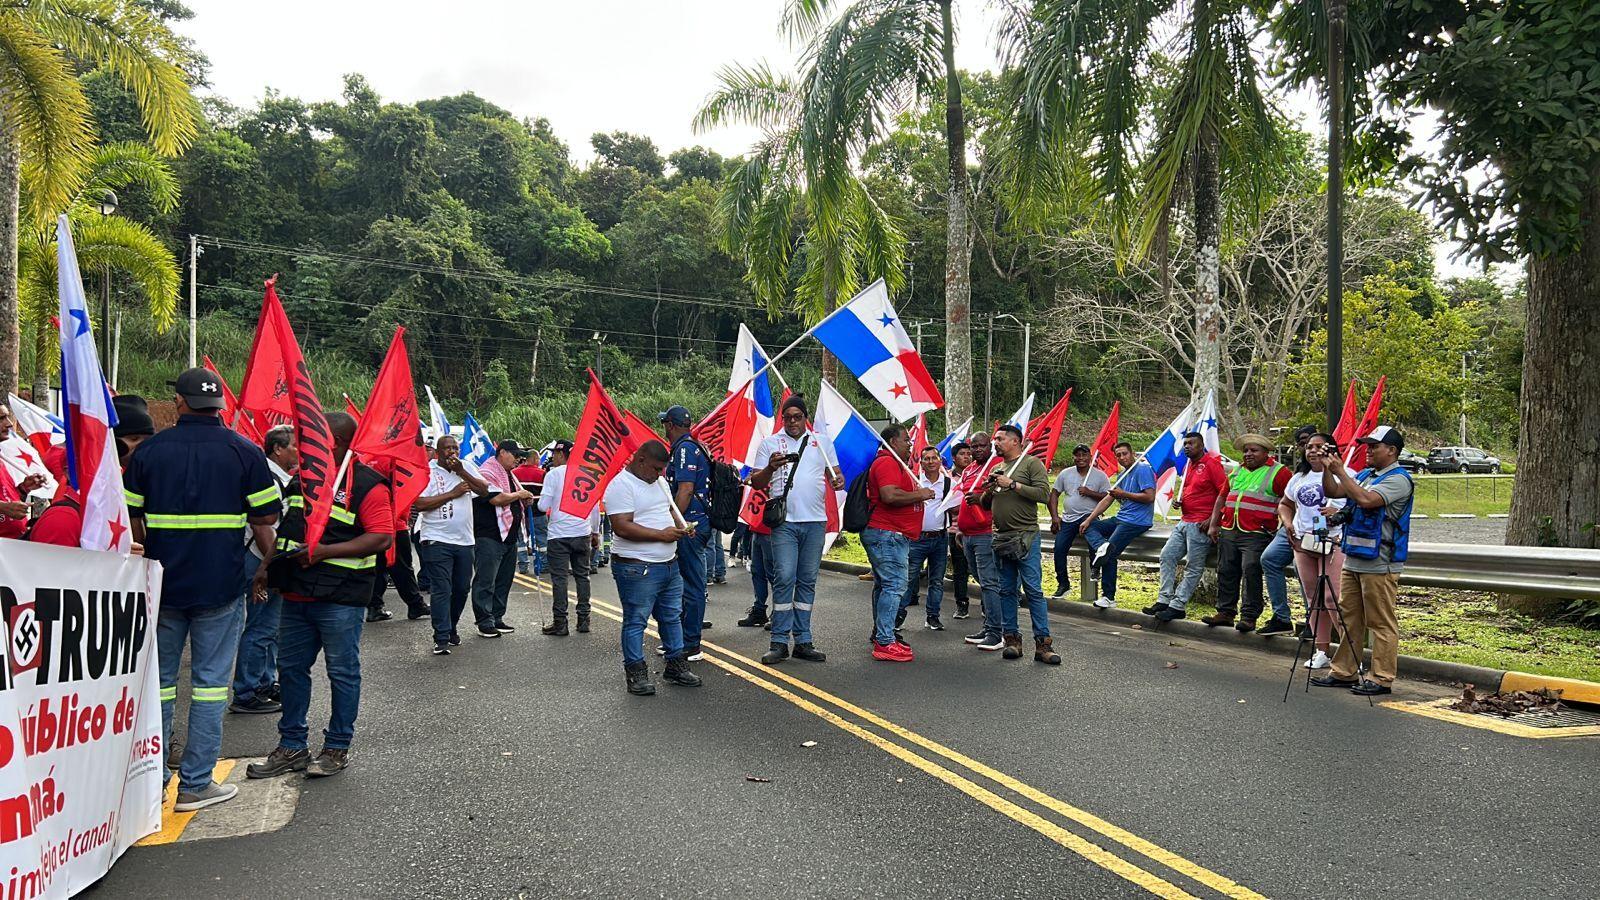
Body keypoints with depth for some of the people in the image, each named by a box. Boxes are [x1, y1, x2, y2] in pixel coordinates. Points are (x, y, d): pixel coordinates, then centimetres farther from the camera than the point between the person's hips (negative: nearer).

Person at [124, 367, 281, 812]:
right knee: (210, 681, 4)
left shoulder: (149, 450, 1)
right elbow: (265, 521, -4)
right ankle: (195, 783, 7)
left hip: (162, 581, 3)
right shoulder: (245, 452, -4)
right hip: (220, 584, -2)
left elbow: (131, 521, 5)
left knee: (158, 679, 14)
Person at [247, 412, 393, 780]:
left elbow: (382, 539, -17)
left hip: (340, 598, -8)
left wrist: (325, 552, -20)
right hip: (296, 594, 8)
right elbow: (285, 530, 24)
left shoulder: (366, 485, -10)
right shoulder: (302, 477, 14)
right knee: (291, 668, 14)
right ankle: (291, 747, 27)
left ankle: (337, 748, 17)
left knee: (342, 672, 4)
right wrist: (266, 567, 14)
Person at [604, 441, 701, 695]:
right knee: (635, 621, 1)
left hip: (669, 565, 9)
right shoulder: (621, 485, -14)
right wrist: (661, 534, -21)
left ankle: (676, 665, 27)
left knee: (672, 617, 16)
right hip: (637, 569, -9)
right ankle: (636, 672, 11)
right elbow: (622, 527, -23)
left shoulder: (659, 482, 14)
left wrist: (680, 526, 5)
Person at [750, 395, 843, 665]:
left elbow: (833, 472, 17)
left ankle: (803, 641, 12)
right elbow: (756, 483, 5)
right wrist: (770, 468, -16)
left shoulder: (822, 441, 14)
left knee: (808, 580, 6)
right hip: (785, 521, -2)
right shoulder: (770, 443, 7)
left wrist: (838, 480, -7)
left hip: (815, 521, 3)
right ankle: (779, 642, -3)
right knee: (784, 578, -9)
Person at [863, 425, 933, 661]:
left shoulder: (895, 463, 22)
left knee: (884, 585, 15)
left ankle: (881, 636, 22)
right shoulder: (887, 462, -13)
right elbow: (890, 496, -26)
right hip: (887, 534, -12)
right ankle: (884, 643, -12)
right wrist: (919, 494, -14)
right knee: (894, 585, -12)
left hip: (891, 535, 12)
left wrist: (918, 493, 15)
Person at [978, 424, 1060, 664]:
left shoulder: (1032, 463, -2)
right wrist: (987, 491, 2)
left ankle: (1043, 642, -5)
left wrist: (1013, 485, -14)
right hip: (1001, 537, 6)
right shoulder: (996, 469, 18)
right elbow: (985, 504, 23)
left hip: (1025, 536, -6)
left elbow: (1044, 493, -15)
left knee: (1033, 589, -7)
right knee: (1006, 590, 8)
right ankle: (1011, 638, 15)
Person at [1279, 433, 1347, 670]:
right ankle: (1321, 652, 17)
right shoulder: (1299, 479, 17)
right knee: (1313, 599, 9)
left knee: (1333, 598, -14)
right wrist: (1287, 523, 11)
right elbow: (1285, 504, 28)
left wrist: (1340, 513, -22)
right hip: (1303, 543, 6)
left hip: (1334, 542, -6)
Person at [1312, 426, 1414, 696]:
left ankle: (1382, 679, 3)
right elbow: (1333, 492, 14)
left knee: (1381, 623, -2)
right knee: (1349, 618, 12)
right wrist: (1327, 468, 1)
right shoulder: (1364, 474, 16)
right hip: (1353, 559, 9)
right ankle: (1344, 672, 19)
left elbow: (1365, 499, -25)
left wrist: (1340, 471, -18)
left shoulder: (1399, 479, -11)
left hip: (1379, 564, -9)